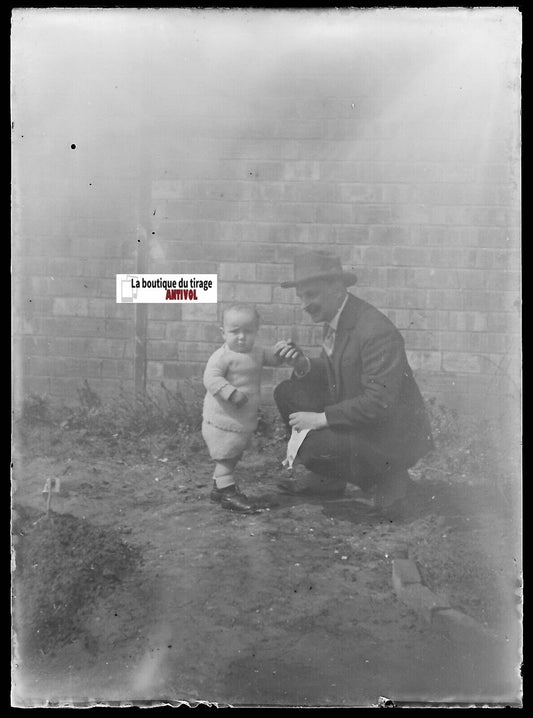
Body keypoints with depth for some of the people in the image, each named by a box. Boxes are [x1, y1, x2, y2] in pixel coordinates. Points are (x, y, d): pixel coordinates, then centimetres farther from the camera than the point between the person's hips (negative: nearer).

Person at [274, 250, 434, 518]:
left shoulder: (377, 331, -27)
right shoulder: (334, 319, 1)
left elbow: (379, 403, -30)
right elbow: (330, 374, 12)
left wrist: (321, 418, -26)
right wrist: (304, 366, -10)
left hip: (394, 434, -9)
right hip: (358, 420, 9)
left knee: (314, 447, -25)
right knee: (287, 392, 2)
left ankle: (387, 478, 1)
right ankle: (327, 477, 14)